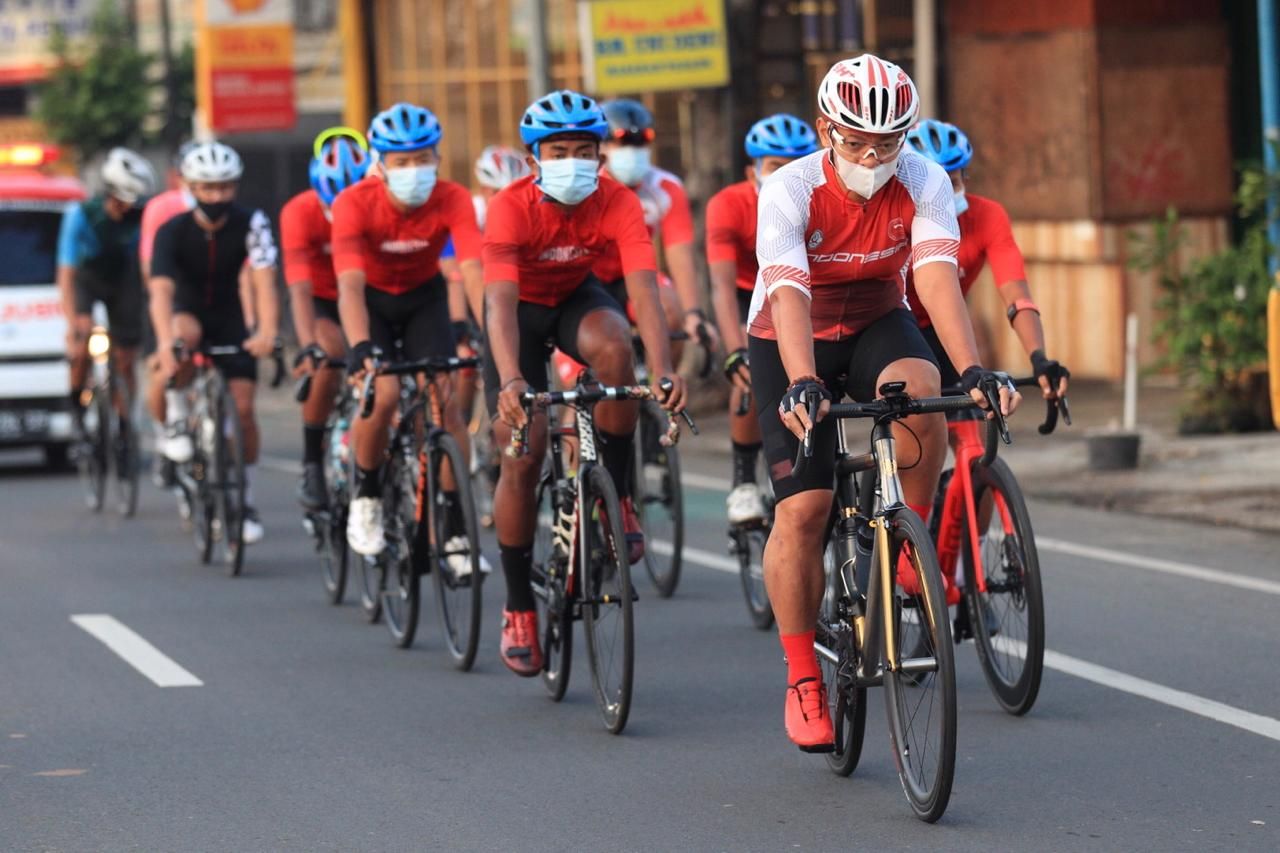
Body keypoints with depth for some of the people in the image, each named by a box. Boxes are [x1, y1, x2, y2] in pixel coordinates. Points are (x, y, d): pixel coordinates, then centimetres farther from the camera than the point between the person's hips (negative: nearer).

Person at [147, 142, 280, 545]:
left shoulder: (250, 224, -19)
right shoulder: (172, 231, -22)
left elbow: (264, 280, -30)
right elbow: (161, 290, -33)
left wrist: (267, 331, -48)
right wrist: (165, 341, -51)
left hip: (230, 321, 1)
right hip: (186, 313, -1)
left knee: (243, 407, -11)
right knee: (185, 334, -38)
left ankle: (246, 500, 5)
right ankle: (175, 424, -18)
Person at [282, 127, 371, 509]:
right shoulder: (300, 212, -27)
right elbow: (300, 287, -35)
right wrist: (308, 346, -49)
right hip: (320, 301, -2)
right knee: (329, 361, -30)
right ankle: (312, 466, -18)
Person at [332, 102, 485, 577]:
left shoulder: (451, 201, -26)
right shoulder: (356, 204, -31)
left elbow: (474, 270, -36)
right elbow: (350, 284, -40)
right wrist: (360, 348, -56)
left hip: (425, 297, 2)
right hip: (372, 300, -2)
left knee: (445, 396, -15)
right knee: (383, 393, -24)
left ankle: (457, 534, -9)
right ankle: (366, 498, 2)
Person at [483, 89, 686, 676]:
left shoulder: (617, 204, -26)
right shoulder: (512, 207, -31)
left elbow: (643, 290, -36)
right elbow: (501, 301, -42)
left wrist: (663, 369, -52)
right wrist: (511, 381, -58)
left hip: (579, 298, 1)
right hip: (523, 308, -1)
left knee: (614, 348, -35)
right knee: (522, 456, -10)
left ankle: (615, 498, -17)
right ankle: (518, 608, 6)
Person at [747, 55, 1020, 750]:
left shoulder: (923, 183, -20)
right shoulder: (789, 191, -26)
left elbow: (936, 278, -32)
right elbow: (789, 295, -38)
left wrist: (972, 370, -47)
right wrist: (802, 384, -55)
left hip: (875, 326, 2)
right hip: (790, 344, -2)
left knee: (916, 386, -34)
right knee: (802, 507, -13)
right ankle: (802, 682, 0)